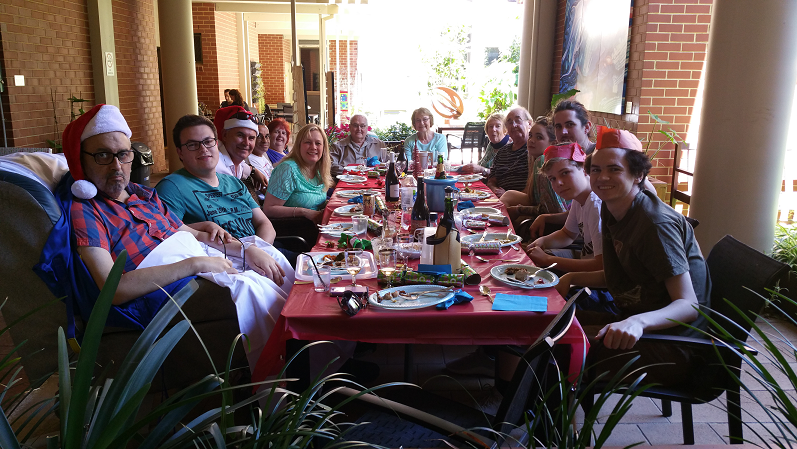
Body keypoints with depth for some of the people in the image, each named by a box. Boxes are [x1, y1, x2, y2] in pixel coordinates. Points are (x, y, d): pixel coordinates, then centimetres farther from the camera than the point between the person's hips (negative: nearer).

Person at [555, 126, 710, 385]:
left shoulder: (657, 223, -22)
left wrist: (638, 322, -45)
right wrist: (572, 278, 3)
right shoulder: (610, 211, 5)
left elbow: (688, 305, -27)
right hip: (631, 318, 9)